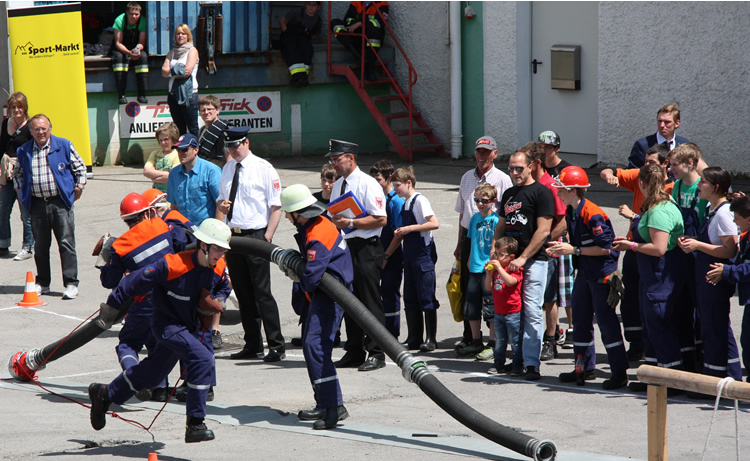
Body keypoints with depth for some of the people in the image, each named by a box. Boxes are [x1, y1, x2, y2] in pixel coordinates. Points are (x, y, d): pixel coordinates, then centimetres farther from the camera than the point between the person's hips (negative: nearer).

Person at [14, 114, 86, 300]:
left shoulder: (64, 146, 2)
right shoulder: (24, 151, 10)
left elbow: (80, 167, 10)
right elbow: (17, 172, 26)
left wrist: (78, 187, 4)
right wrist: (20, 190, 14)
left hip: (61, 202, -3)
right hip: (37, 204, 3)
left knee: (66, 243, -7)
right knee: (40, 245, 7)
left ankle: (71, 283, -4)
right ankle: (42, 283, 17)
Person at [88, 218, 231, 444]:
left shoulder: (219, 269, -8)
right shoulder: (173, 265, -29)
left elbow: (223, 287, 17)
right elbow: (136, 282, -20)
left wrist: (216, 302, -5)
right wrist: (111, 308, -14)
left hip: (192, 327, 8)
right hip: (167, 323, -8)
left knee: (153, 371, 20)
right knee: (203, 359, -26)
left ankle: (104, 394, 44)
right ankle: (194, 425, -20)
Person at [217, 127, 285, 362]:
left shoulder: (263, 168, -4)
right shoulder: (227, 169, 14)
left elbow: (276, 206, -7)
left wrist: (267, 237, -14)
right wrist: (221, 206, 1)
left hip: (256, 236, -6)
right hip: (232, 235, 6)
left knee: (262, 293, -9)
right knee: (243, 294, 10)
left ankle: (276, 346, -5)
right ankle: (252, 345, 17)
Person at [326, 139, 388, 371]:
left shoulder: (367, 184, -9)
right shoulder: (338, 185, 17)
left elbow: (381, 219, -14)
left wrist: (350, 223, -18)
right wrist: (332, 221, 3)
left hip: (365, 249, -8)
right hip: (343, 248, 8)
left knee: (370, 302, -6)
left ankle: (376, 354, -2)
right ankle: (354, 352, 19)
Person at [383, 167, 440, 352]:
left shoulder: (419, 201, -10)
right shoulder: (404, 204, 14)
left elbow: (434, 224, -22)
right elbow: (399, 233, 20)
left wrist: (409, 228, -22)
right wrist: (386, 255, 17)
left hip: (423, 255, -9)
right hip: (409, 256, 9)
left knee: (426, 298, -6)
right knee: (410, 299, 8)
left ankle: (431, 339, -3)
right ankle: (414, 338, 13)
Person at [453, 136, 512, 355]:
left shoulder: (502, 179, -3)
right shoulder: (467, 178, 14)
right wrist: (460, 243, 20)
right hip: (469, 237, 5)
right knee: (467, 289, 7)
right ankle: (469, 336, 15)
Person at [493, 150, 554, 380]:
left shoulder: (541, 193, -3)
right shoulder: (508, 194, 20)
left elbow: (543, 230, -10)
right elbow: (501, 226, 25)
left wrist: (523, 258, -14)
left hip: (533, 260, -7)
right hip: (509, 260, 7)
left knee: (532, 311, -11)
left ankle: (531, 363, -13)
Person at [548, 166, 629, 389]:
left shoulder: (593, 214, -22)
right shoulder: (571, 212, 7)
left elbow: (604, 248, -23)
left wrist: (574, 250, -20)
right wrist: (563, 247, 0)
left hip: (602, 273, -10)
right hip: (584, 271, 10)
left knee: (606, 320, -7)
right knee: (580, 320, 13)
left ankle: (619, 372, -2)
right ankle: (586, 368, 25)